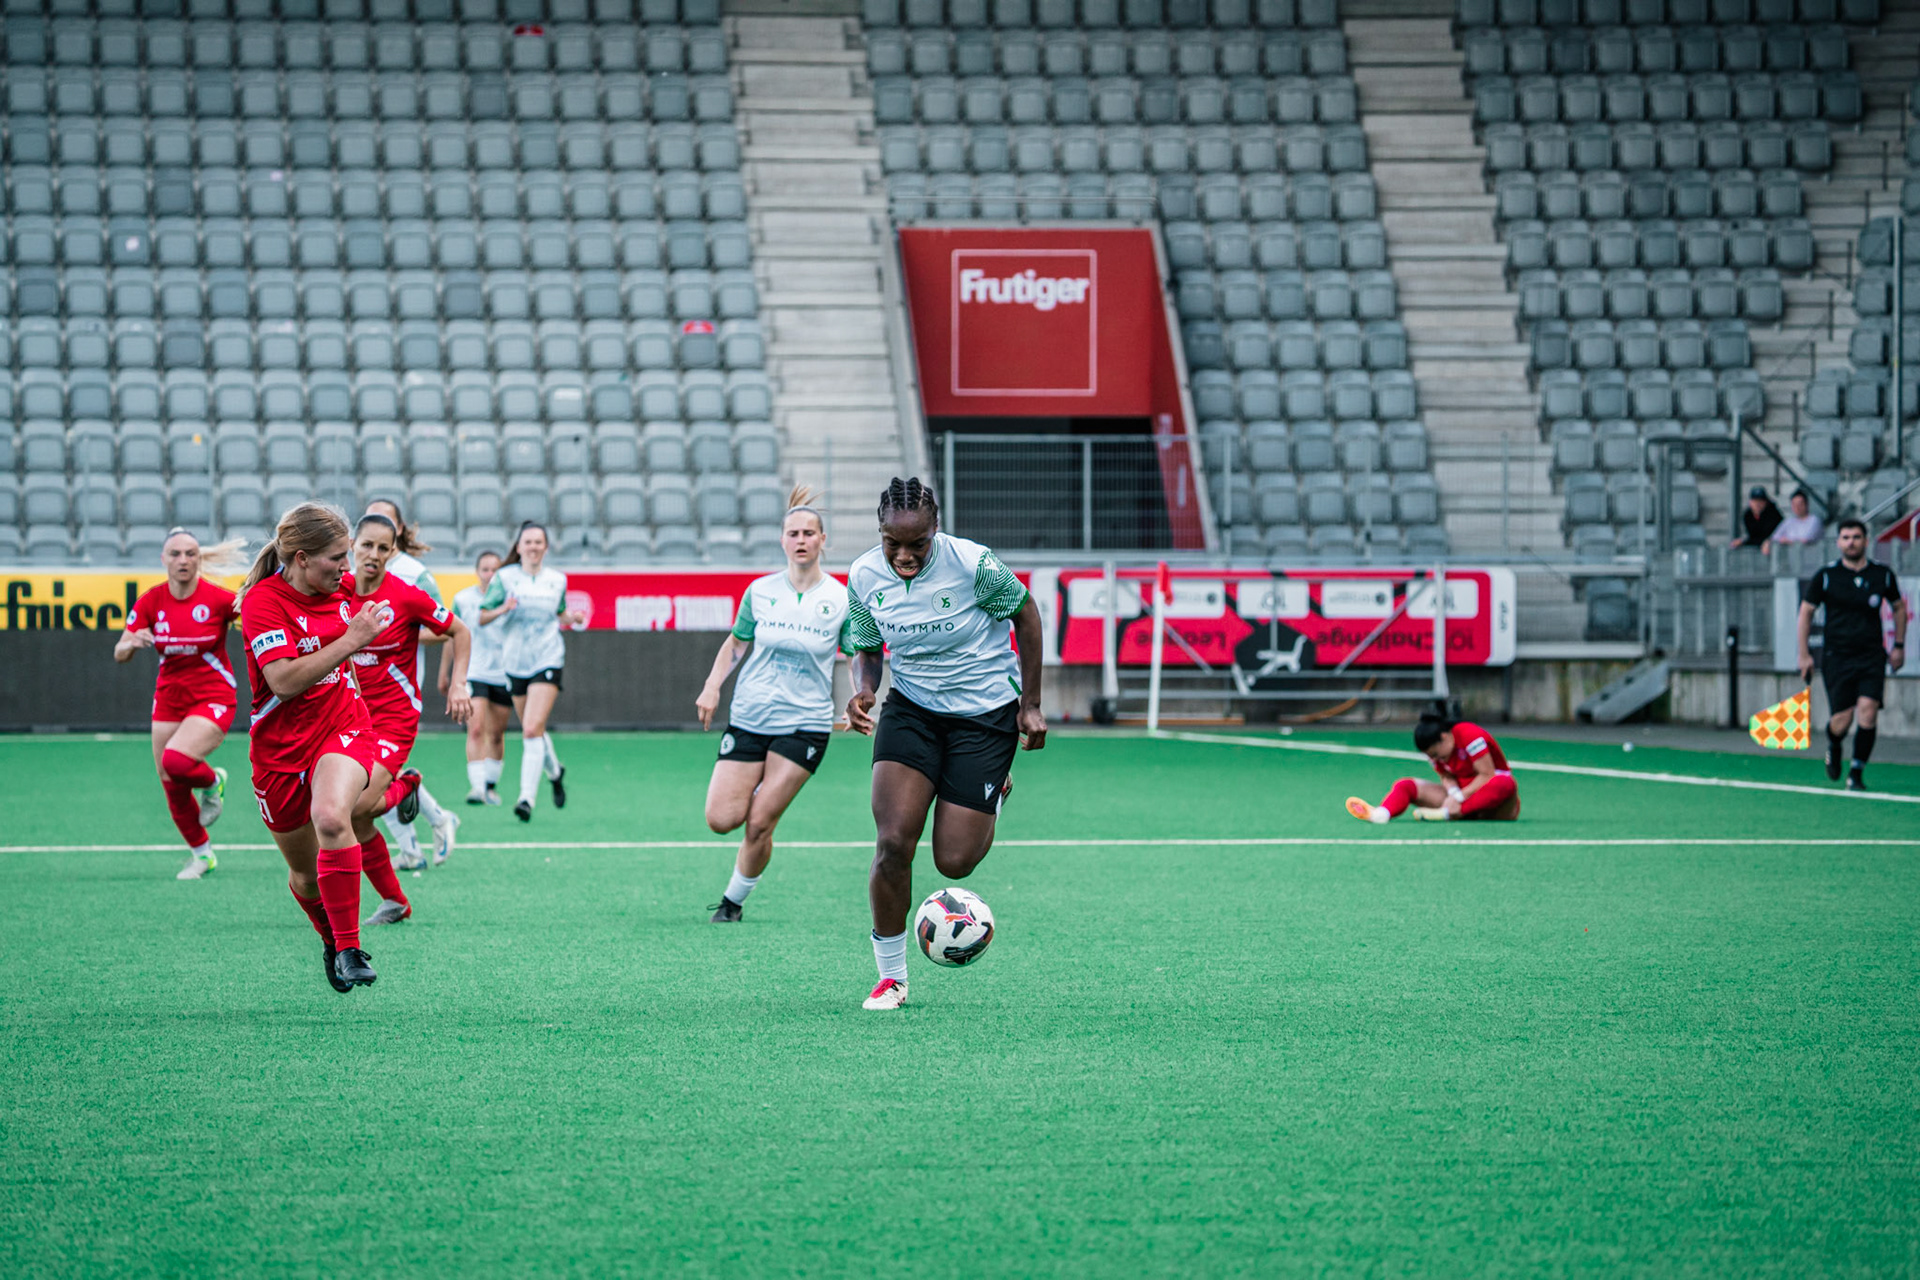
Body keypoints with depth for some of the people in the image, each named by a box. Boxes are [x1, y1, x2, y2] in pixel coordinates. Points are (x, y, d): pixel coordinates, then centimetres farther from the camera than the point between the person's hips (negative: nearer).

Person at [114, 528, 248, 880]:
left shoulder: (217, 598, -13)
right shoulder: (152, 601, -4)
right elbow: (120, 653, -2)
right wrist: (132, 643, -25)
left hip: (213, 698, -4)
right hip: (169, 701, 4)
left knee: (176, 761, -29)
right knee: (172, 787, 6)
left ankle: (212, 781, 6)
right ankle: (201, 854, 29)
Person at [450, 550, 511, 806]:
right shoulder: (462, 599, 0)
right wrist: (444, 672, 16)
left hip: (503, 675, 1)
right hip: (473, 672, -1)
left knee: (496, 734, 9)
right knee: (475, 729, -15)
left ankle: (491, 785, 25)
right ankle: (476, 786, -20)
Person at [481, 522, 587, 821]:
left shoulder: (557, 580, 6)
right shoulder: (505, 578, -1)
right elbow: (481, 618, -1)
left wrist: (571, 618, 1)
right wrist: (501, 609, -20)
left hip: (547, 661, -1)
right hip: (515, 662, 1)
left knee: (532, 729, -17)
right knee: (532, 731, 12)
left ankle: (527, 797, -19)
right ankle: (555, 771, 43)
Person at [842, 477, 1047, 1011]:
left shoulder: (972, 564, -22)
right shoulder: (864, 577, -10)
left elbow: (1025, 612, -5)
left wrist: (1031, 705, -3)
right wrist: (863, 688, -17)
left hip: (986, 712, -2)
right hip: (911, 708, 3)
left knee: (954, 862, -4)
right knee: (893, 843, -16)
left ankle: (996, 790, 33)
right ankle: (891, 976, 1)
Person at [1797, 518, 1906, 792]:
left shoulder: (1882, 574, 3)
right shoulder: (1825, 576, -2)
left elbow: (1898, 607, 19)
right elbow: (1806, 611, 7)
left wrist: (1899, 646, 14)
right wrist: (1804, 654, 4)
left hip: (1872, 655, 1)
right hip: (1836, 654, -1)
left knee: (1868, 711, -15)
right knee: (1841, 721, -7)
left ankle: (1857, 773, -3)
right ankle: (1834, 747, 30)